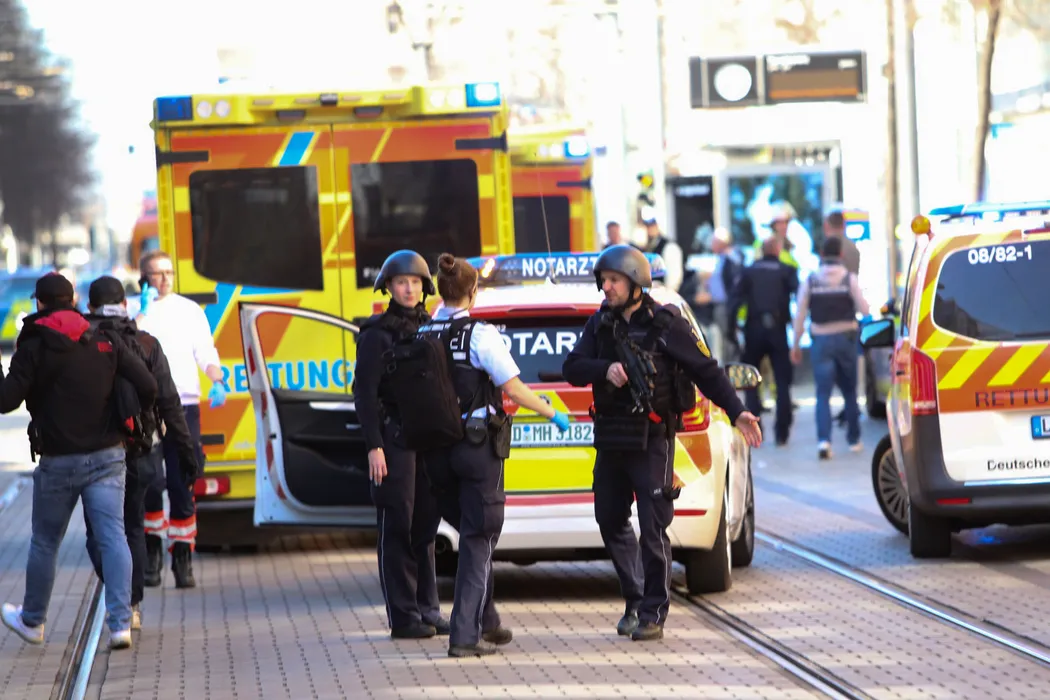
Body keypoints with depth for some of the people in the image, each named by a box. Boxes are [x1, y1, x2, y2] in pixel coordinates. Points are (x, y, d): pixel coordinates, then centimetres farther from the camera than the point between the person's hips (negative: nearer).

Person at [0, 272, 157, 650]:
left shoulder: (34, 347, -8)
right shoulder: (105, 342, 1)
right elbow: (148, 387, -5)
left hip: (58, 462, -2)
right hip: (106, 456, 2)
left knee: (44, 542, 14)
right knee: (112, 537, -2)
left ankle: (32, 620, 29)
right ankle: (121, 622, -13)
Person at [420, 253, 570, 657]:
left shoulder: (422, 335, 1)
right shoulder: (479, 335, -12)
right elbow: (512, 388, -11)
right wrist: (553, 414, 3)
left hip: (437, 449, 5)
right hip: (478, 445, -5)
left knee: (473, 536, 20)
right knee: (478, 540, 0)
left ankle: (486, 623, 25)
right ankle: (466, 635, -6)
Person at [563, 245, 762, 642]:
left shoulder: (665, 324, -6)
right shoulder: (600, 325, 9)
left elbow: (706, 371, -4)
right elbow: (572, 369, 2)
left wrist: (737, 412, -13)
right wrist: (605, 369, -18)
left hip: (652, 440, -6)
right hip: (610, 440, 6)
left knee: (653, 528, -6)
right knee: (611, 521, 12)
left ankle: (653, 613, 0)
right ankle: (634, 600, 26)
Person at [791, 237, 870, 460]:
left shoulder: (811, 281, -3)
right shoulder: (848, 278, -5)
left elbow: (800, 316, -3)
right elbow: (864, 309, -6)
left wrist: (795, 345, 5)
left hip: (821, 341, 0)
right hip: (846, 338, 0)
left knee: (823, 393, -3)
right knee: (849, 392, 16)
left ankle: (824, 439, -21)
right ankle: (854, 439, 24)